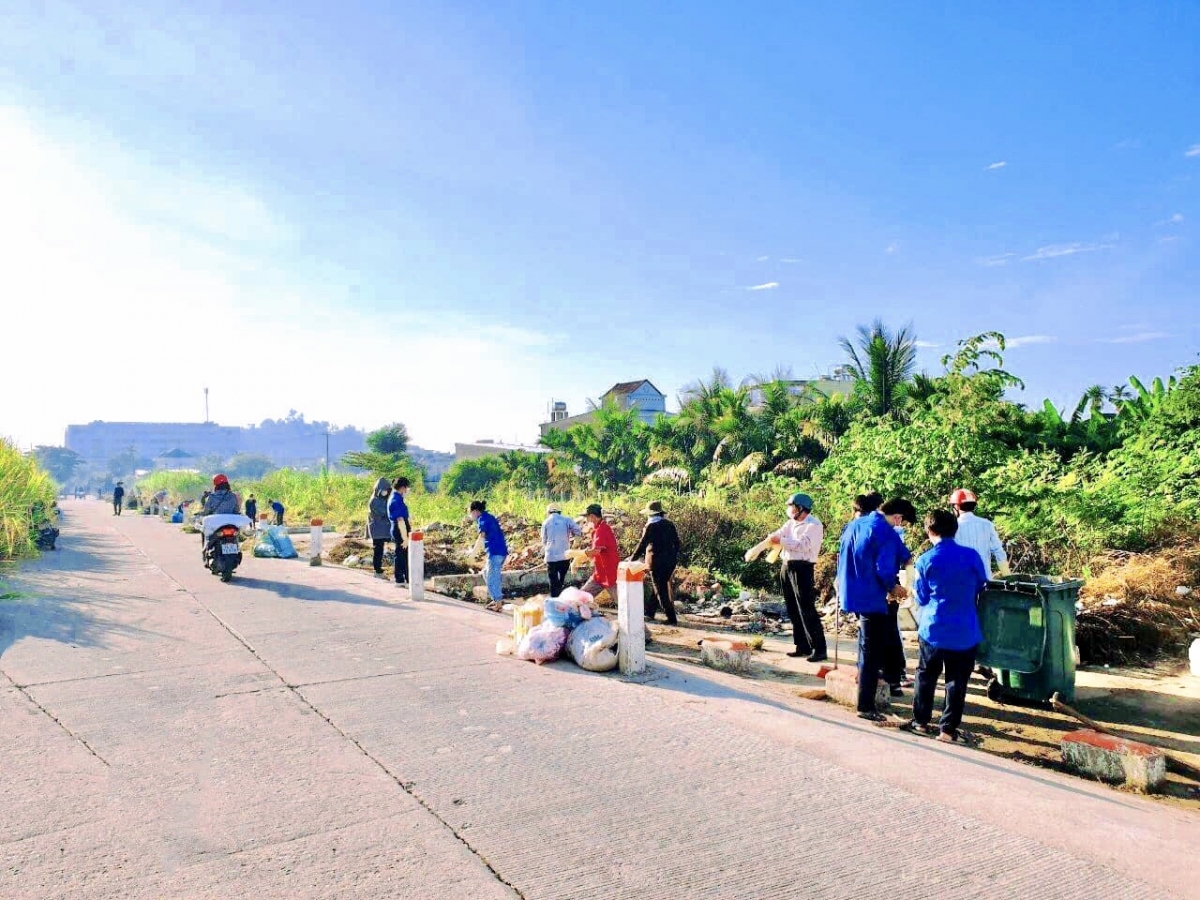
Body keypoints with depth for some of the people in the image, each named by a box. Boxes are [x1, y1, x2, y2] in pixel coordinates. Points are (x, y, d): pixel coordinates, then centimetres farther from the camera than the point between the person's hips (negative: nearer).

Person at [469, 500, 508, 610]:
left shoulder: (482, 519, -8)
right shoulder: (490, 516, 18)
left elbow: (482, 536, -19)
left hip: (495, 552, -9)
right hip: (502, 551, 9)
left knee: (492, 577, -2)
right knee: (486, 573, 20)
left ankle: (498, 603, 1)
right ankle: (496, 598, 21)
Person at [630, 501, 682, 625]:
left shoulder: (651, 526, -11)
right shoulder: (670, 524, 5)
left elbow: (642, 545, -8)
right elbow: (677, 543, 8)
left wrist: (632, 558, 2)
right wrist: (675, 556, 20)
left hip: (656, 562, -6)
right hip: (670, 561, 6)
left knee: (661, 590, 2)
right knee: (662, 587, 19)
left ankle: (672, 618, 1)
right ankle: (650, 612, 28)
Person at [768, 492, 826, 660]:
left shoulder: (813, 525, -10)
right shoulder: (791, 523, 15)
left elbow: (802, 545, -21)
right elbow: (776, 536, 6)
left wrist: (781, 541, -17)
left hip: (803, 569, -9)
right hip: (787, 567, 9)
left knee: (807, 610, -10)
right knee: (793, 611, 12)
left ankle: (819, 649, -6)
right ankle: (803, 647, 20)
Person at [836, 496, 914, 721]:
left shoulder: (854, 524, 10)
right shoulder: (886, 533, -16)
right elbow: (884, 570, -22)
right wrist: (893, 587, -2)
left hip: (850, 592, 8)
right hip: (870, 597, -8)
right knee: (872, 652, -1)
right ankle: (866, 706, 1)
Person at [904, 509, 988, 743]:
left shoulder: (926, 560, -8)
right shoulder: (972, 556, -7)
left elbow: (921, 598, 1)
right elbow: (982, 588, 10)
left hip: (934, 629, 0)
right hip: (965, 631, 0)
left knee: (926, 675, 16)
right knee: (957, 681, 8)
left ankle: (920, 720, 24)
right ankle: (948, 728, 11)